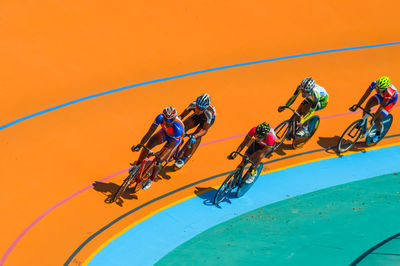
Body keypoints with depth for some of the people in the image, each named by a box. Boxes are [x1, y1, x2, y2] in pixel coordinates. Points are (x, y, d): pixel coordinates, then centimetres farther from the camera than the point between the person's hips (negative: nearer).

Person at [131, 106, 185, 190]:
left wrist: (160, 160, -49)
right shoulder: (160, 117, -35)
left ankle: (150, 179, 11)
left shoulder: (178, 128, -44)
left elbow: (170, 148, -40)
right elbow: (150, 132, -26)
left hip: (175, 137, -4)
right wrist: (140, 145, -35)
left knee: (159, 159, -12)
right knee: (150, 144, -18)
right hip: (165, 132, 4)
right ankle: (137, 165, 3)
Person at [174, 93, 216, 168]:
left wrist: (195, 136, -52)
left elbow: (205, 130, -36)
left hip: (207, 119, -4)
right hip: (197, 117, 4)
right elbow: (182, 115, -20)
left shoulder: (208, 112, -43)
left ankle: (184, 158, -2)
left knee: (196, 137, -20)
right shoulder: (193, 104, -36)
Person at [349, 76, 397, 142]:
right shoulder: (374, 83, -34)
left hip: (391, 99, -5)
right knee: (368, 104, -20)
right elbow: (365, 95, -24)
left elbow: (381, 107, -37)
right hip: (381, 95, 5)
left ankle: (378, 134, 20)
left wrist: (374, 118, -33)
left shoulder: (389, 92, -44)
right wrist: (357, 106, -23)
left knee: (377, 120, -10)